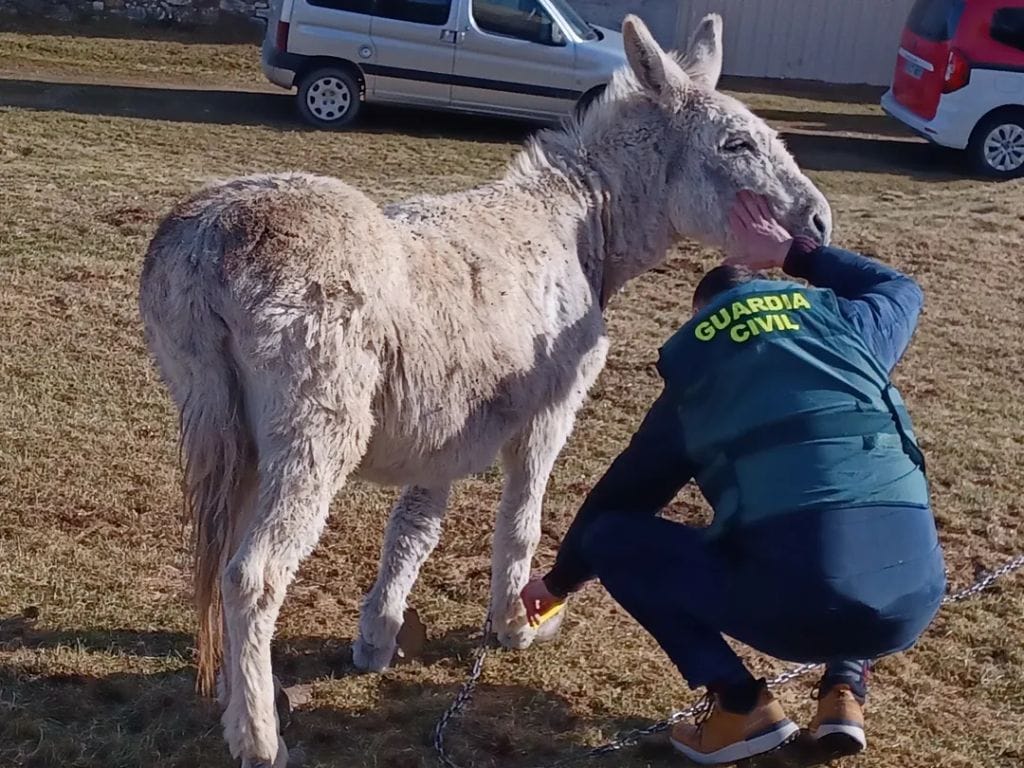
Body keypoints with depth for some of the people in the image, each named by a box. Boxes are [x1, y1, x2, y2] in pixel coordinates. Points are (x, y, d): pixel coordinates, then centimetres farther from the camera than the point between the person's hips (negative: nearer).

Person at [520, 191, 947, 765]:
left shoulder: (692, 374, 16)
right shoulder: (849, 326, 18)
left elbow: (620, 495, 29)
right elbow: (901, 289, 45)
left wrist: (559, 581, 46)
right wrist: (794, 252, 46)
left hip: (792, 601, -4)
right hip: (915, 595, 4)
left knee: (608, 537, 16)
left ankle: (743, 705, 7)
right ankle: (845, 688, 19)